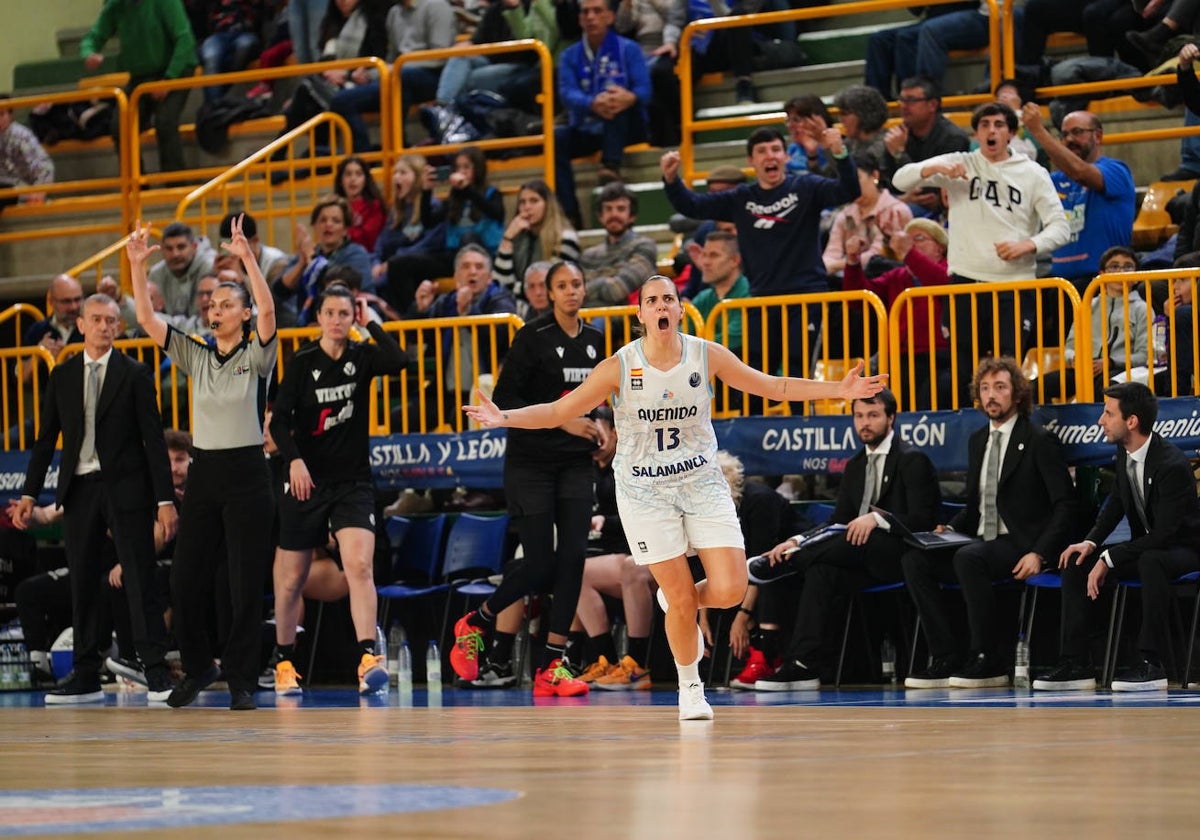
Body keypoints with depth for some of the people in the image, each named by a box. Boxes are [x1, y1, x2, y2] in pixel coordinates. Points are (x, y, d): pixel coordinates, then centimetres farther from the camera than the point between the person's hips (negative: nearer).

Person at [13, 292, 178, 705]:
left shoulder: (135, 375, 1)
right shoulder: (62, 376, 10)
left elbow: (153, 438, -3)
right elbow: (46, 438, 12)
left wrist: (165, 499, -9)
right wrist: (29, 493, 4)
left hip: (125, 486, -3)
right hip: (79, 487, 3)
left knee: (140, 579, -5)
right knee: (83, 582, 6)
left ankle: (156, 673, -4)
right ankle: (86, 677, 11)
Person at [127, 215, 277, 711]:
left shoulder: (256, 356, -1)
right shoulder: (195, 356, 10)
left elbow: (267, 310, -20)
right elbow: (146, 318, 2)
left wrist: (247, 257, -29)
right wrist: (137, 265, -9)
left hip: (246, 474, -4)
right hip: (203, 471, 4)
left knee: (245, 583, -3)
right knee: (185, 578, 3)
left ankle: (242, 680, 5)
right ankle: (197, 668, 21)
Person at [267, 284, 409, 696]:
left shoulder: (362, 356, 2)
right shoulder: (302, 362, -2)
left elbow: (398, 360, -19)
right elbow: (279, 418, -8)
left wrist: (370, 323, -11)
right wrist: (294, 459, -23)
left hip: (353, 481, 0)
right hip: (307, 481, 0)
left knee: (360, 564, -20)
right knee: (291, 579, 8)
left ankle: (368, 657, -27)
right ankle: (284, 662, 25)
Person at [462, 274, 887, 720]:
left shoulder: (706, 355, -6)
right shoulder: (619, 367, -11)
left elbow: (772, 386, 4)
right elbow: (557, 411, -8)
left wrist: (838, 390, -2)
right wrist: (504, 417, -22)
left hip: (703, 483, 2)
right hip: (645, 491, -2)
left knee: (730, 590, -11)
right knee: (680, 601, -3)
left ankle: (682, 601, 24)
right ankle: (690, 687, 22)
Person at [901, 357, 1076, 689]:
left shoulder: (1039, 440, -4)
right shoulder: (977, 441, 18)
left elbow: (1065, 505, -9)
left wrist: (1039, 553, -20)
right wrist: (949, 529, 2)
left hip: (1021, 545, -7)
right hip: (983, 543, 7)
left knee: (968, 558, -35)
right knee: (914, 559, -14)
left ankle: (987, 660, -25)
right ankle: (946, 659, -15)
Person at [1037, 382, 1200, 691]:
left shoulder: (1173, 465, -27)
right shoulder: (1125, 452, -3)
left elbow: (1163, 534, -30)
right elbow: (1117, 501, 12)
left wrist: (1108, 559, -28)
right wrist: (1091, 543, -5)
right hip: (1145, 547, 8)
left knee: (1150, 561, -40)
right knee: (1076, 562, -5)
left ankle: (1150, 663, -35)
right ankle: (1076, 663, -6)